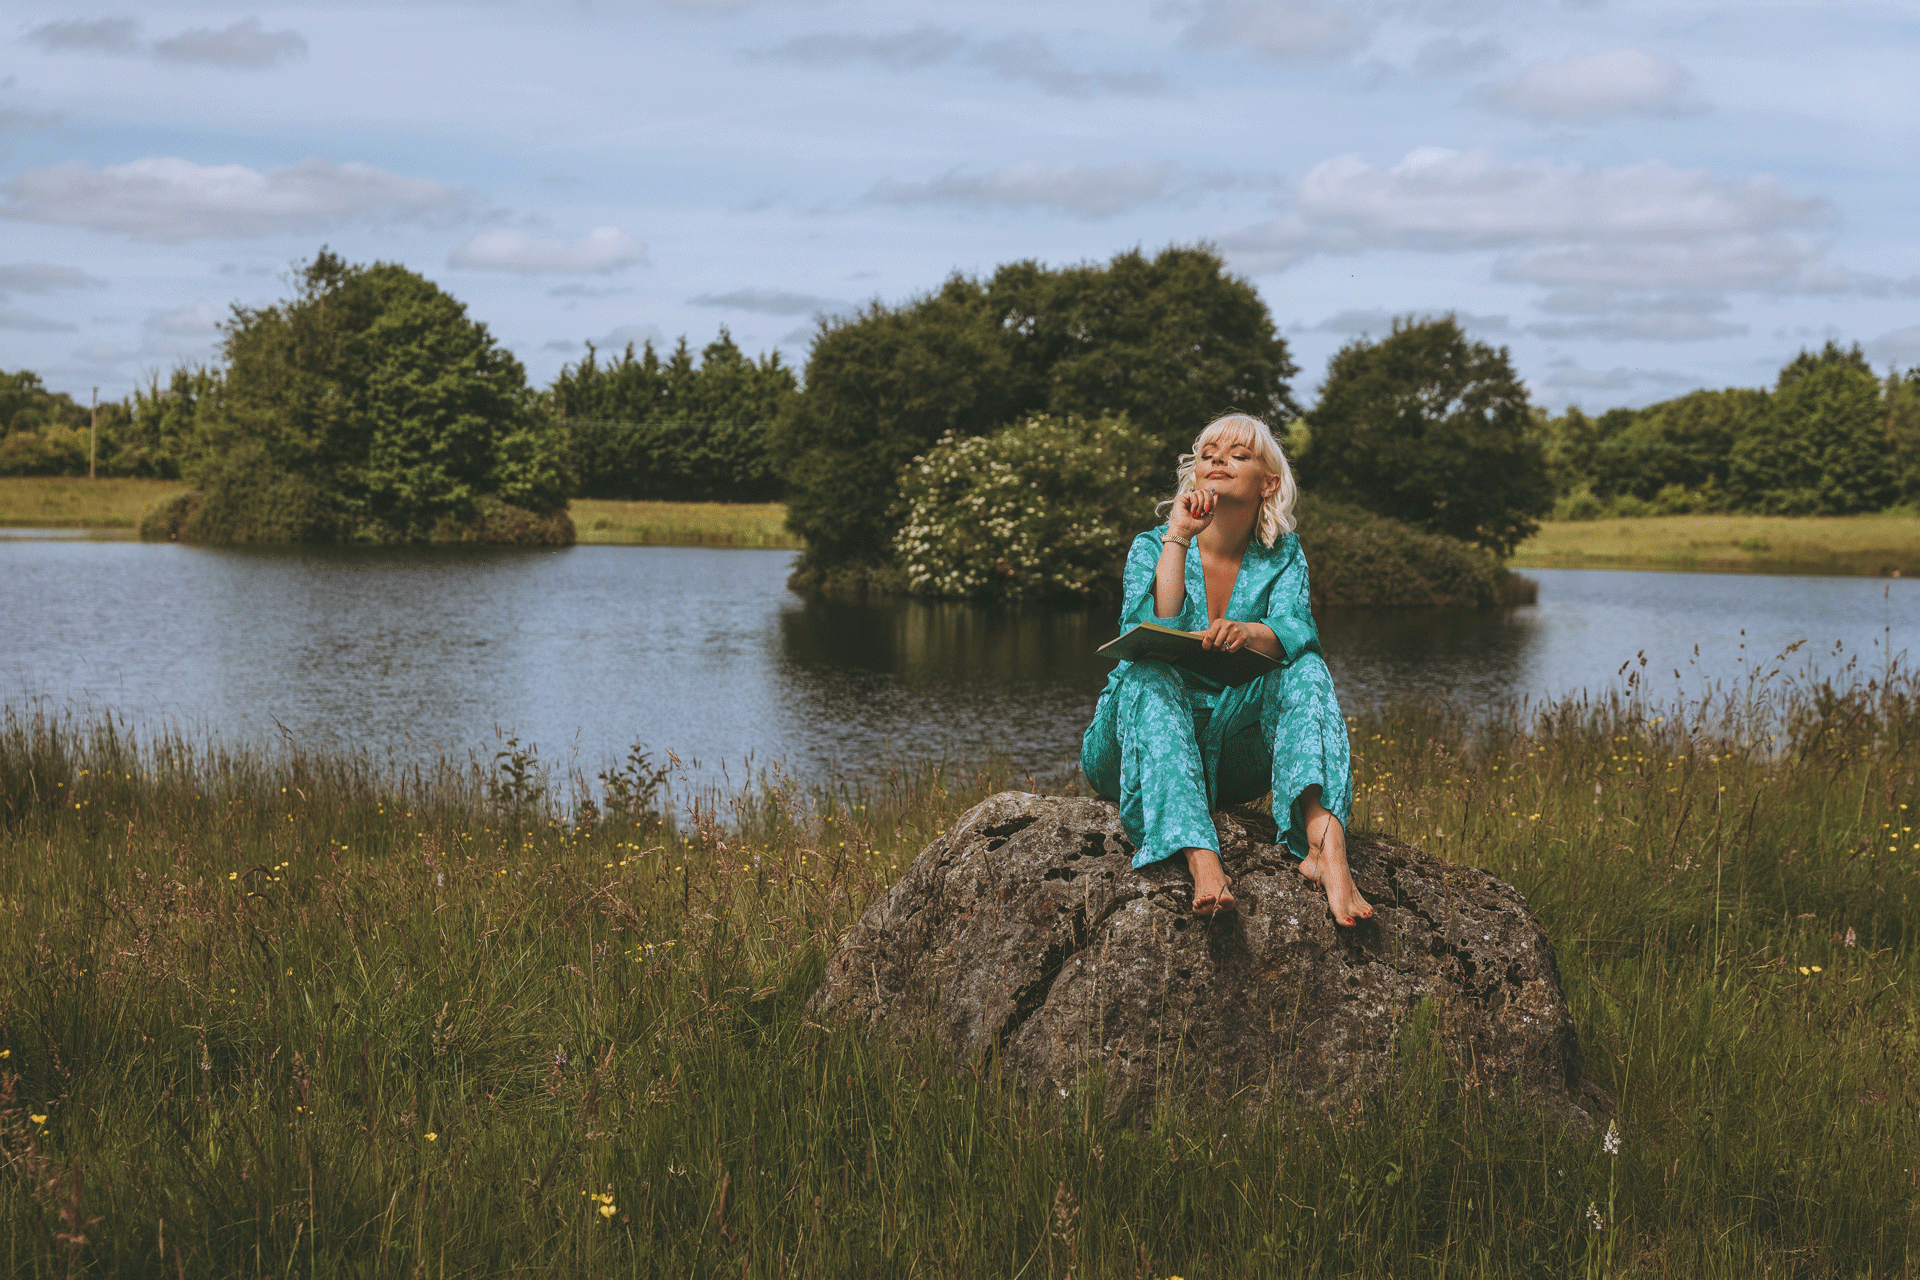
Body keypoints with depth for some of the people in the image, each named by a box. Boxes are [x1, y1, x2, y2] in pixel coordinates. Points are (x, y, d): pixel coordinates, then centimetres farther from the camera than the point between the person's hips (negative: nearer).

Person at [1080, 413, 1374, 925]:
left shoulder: (1282, 555, 5)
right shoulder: (1152, 548, -1)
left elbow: (1297, 630, -16)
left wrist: (1248, 633, -39)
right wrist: (1178, 537, -21)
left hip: (1231, 757, 2)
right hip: (1145, 750, -2)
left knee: (1305, 669, -21)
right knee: (1150, 676, -32)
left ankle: (1324, 843, -47)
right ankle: (1200, 858, -54)